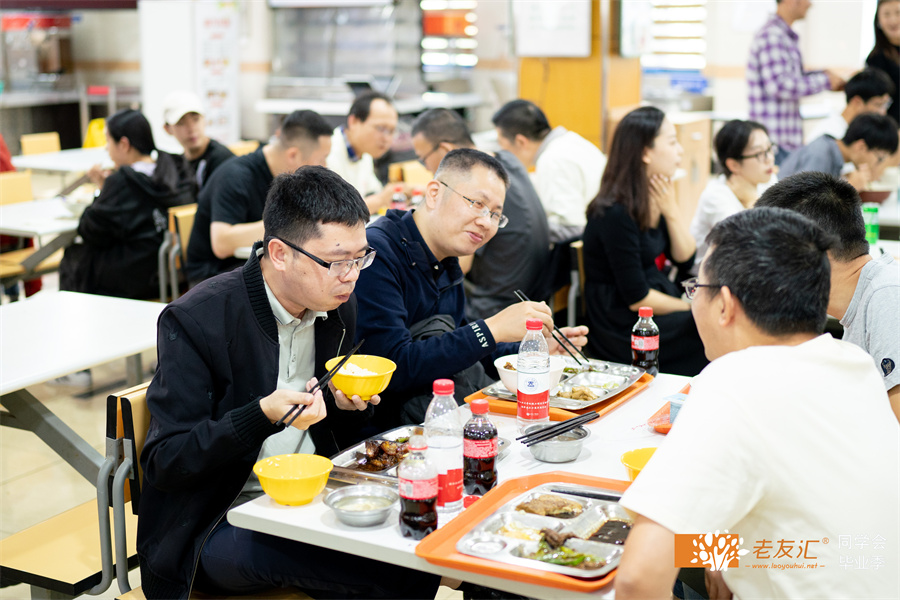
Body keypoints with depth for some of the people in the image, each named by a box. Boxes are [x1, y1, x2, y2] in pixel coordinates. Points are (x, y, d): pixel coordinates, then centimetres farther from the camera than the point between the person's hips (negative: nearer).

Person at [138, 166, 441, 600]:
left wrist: (341, 402, -7)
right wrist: (263, 416, -32)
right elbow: (163, 464, -18)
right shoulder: (195, 320, -17)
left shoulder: (337, 306, 4)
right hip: (218, 526, -7)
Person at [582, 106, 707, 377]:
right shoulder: (615, 213, -22)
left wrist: (671, 210, -5)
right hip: (623, 331, -9)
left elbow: (685, 260, 8)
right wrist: (692, 308, -8)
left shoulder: (656, 198, 6)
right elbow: (636, 298, -19)